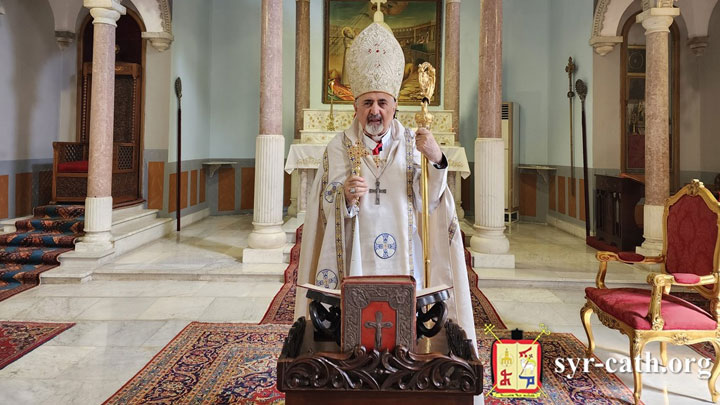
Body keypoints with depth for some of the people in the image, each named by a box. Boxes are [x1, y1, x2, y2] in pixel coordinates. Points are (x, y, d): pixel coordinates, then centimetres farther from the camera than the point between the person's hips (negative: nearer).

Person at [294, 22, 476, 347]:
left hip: (402, 261, 1)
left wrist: (436, 161, -24)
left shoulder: (413, 144, 2)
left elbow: (427, 203, -8)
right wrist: (345, 197, -24)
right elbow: (325, 211, -3)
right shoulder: (339, 148, 0)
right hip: (352, 262, 0)